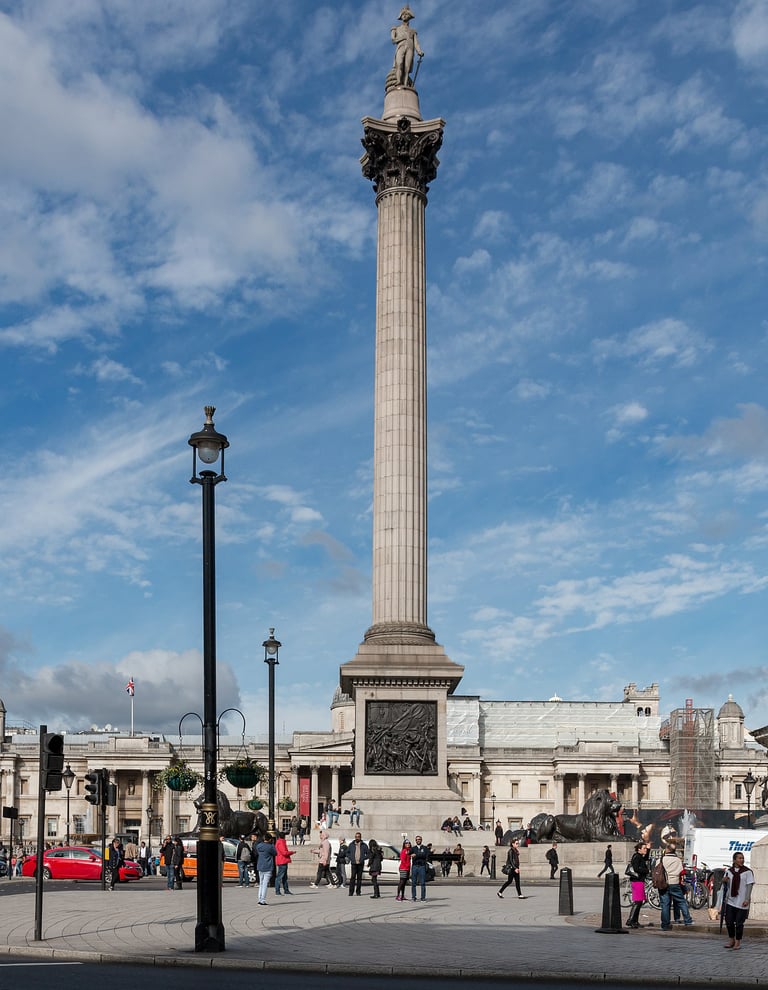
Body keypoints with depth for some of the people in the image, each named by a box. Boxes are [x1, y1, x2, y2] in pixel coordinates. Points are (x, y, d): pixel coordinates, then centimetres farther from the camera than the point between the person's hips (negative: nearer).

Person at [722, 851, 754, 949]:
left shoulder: (747, 872, -6)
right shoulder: (729, 871, 7)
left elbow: (749, 885, -9)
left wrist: (747, 899, -16)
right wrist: (724, 881, -6)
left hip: (742, 902, -4)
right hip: (730, 901, 4)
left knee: (739, 923, -1)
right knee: (729, 922, 7)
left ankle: (738, 942, 13)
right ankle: (731, 940, 24)